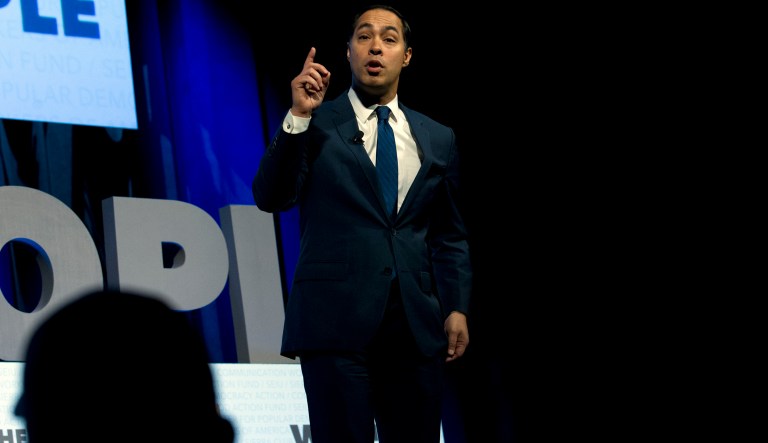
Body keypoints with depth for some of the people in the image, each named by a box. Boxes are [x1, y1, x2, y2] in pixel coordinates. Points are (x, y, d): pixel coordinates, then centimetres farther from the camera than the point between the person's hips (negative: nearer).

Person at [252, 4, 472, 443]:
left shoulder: (438, 139, 16)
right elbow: (271, 198, -6)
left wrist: (458, 308, 6)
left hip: (418, 325, 3)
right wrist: (299, 117, -15)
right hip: (337, 319, -3)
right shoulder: (315, 125, 6)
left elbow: (451, 236, 17)